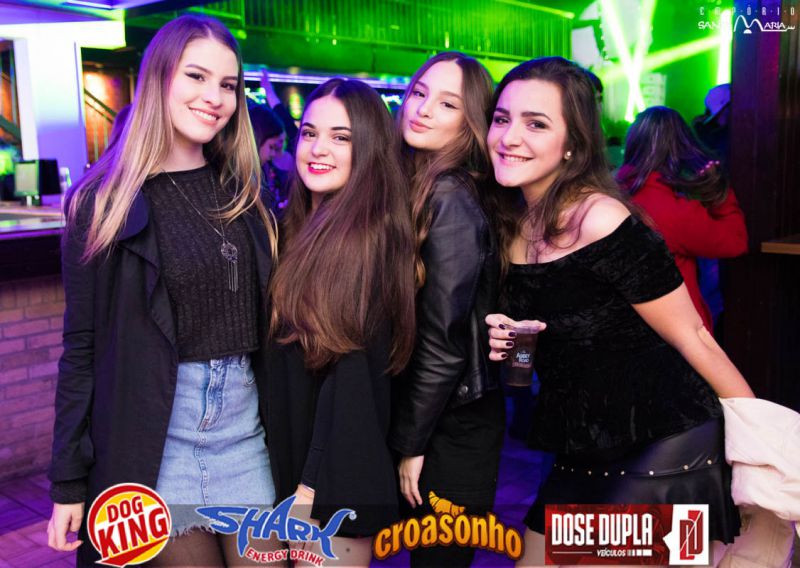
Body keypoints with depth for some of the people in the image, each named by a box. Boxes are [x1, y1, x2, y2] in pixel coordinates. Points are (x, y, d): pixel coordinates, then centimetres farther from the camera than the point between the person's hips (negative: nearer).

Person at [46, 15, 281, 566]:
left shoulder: (243, 194, 6)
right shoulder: (104, 203, -4)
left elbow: (266, 321, 10)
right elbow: (82, 347, -3)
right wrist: (69, 482, -2)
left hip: (245, 431, 4)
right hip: (154, 435, -3)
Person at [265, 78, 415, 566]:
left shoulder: (372, 235, -16)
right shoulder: (296, 226, 6)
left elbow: (354, 375, -19)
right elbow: (280, 358, 11)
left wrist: (316, 482, -18)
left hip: (337, 472, -7)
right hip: (285, 462, 7)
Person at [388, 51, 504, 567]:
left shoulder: (450, 200, -19)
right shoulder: (417, 186, 6)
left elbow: (445, 341, -20)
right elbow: (405, 317, 7)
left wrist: (409, 441, -12)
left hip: (452, 425, -7)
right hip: (432, 411, 7)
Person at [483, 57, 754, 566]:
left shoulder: (601, 223, -22)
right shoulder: (511, 224, 1)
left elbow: (694, 339, -14)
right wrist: (501, 340, -8)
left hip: (668, 454, -7)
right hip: (585, 459, 8)